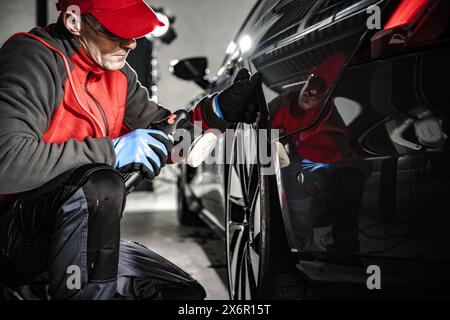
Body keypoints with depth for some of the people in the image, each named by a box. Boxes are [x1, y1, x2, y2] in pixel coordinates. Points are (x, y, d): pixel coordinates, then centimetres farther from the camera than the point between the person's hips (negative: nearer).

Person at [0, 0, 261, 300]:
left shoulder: (118, 73, 7)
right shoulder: (34, 58, -19)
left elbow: (160, 133, 12)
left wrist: (217, 110, -5)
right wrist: (112, 151, -27)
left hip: (82, 238, 8)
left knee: (188, 292, 11)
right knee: (101, 185, -37)